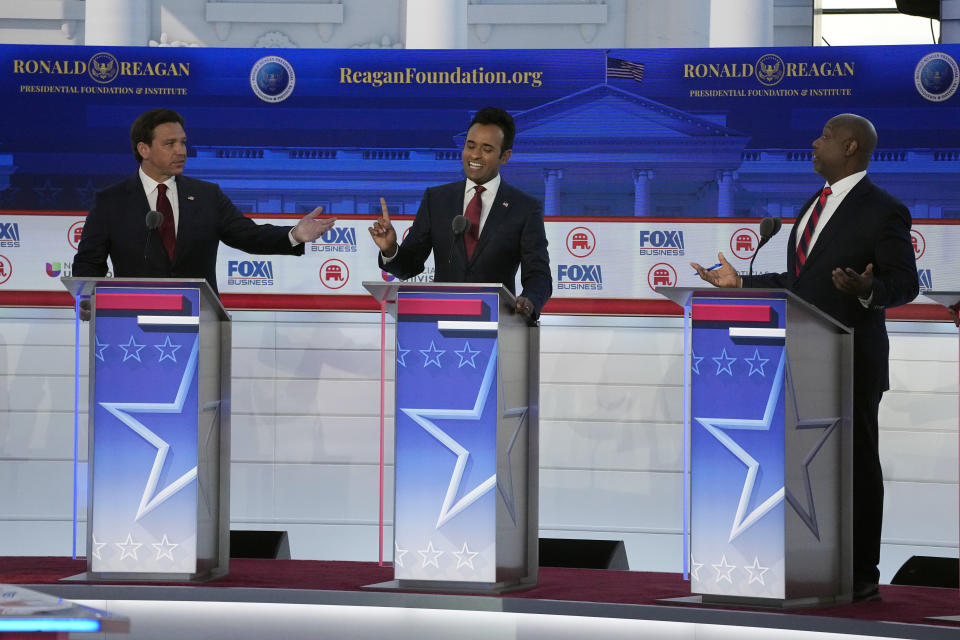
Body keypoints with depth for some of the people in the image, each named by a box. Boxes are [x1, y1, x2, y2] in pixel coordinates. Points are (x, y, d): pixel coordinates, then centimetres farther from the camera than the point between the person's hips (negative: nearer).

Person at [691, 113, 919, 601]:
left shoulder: (883, 212, -9)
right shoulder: (817, 205, 17)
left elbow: (904, 283, -13)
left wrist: (867, 289, -33)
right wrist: (740, 284, 18)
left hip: (851, 363, -8)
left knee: (855, 466, -1)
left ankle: (861, 574, 7)